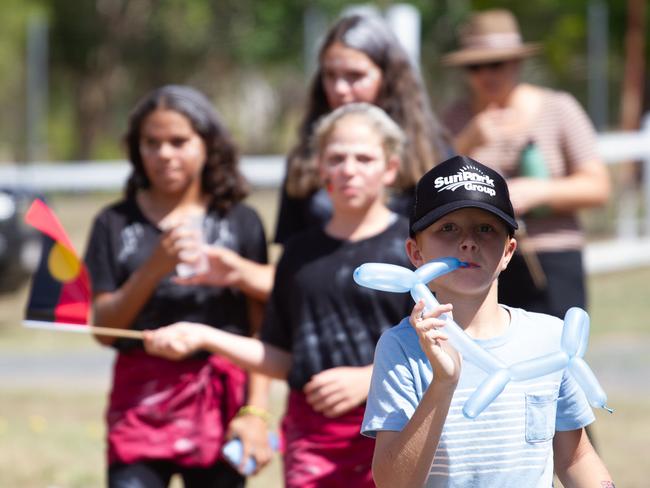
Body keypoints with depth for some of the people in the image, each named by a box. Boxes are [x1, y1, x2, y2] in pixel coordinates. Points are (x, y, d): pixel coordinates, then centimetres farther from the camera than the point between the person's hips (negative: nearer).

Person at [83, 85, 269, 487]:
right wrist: (155, 267, -13)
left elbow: (261, 327, 2)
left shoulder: (240, 223, 4)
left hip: (219, 403, 0)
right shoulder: (116, 224, 5)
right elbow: (104, 329, 0)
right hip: (140, 404, 0)